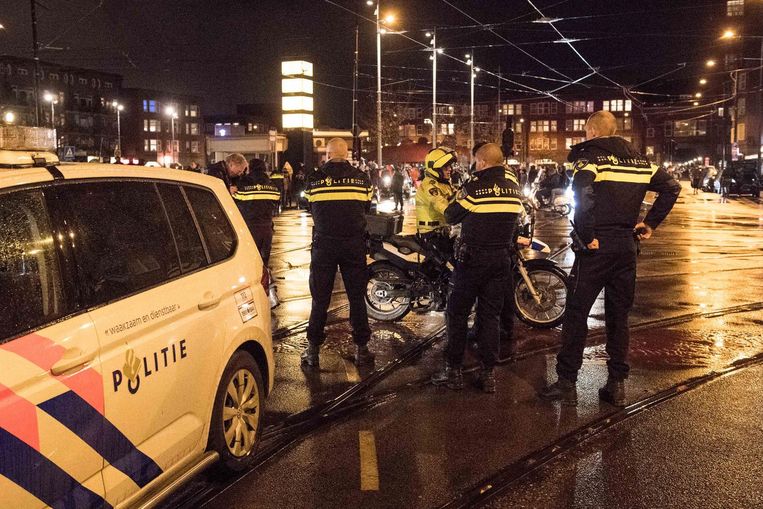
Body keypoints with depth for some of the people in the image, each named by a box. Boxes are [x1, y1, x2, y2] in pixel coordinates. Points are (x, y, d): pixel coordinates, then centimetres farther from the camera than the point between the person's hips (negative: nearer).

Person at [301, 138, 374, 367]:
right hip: (354, 243, 1)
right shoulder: (362, 179, -2)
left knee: (320, 298, 7)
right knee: (357, 297, 9)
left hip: (324, 243, -1)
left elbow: (310, 208, 9)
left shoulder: (314, 179, -5)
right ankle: (361, 348, 12)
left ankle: (313, 349, 10)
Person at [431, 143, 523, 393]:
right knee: (490, 315, 10)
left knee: (458, 313, 5)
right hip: (502, 258, 5)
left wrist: (457, 199, 16)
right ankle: (488, 373, 11)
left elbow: (452, 216, -3)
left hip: (473, 258, -5)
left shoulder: (474, 188, -12)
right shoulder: (513, 189, 4)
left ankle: (453, 371, 7)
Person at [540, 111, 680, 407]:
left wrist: (586, 236, -19)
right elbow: (671, 187, 13)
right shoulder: (637, 159, 12)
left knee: (576, 313, 3)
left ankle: (567, 383, 7)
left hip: (597, 247, -6)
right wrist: (650, 224, 13)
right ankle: (617, 385, 16)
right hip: (627, 246, 6)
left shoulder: (589, 156, -7)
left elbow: (583, 193, -27)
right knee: (619, 315, 13)